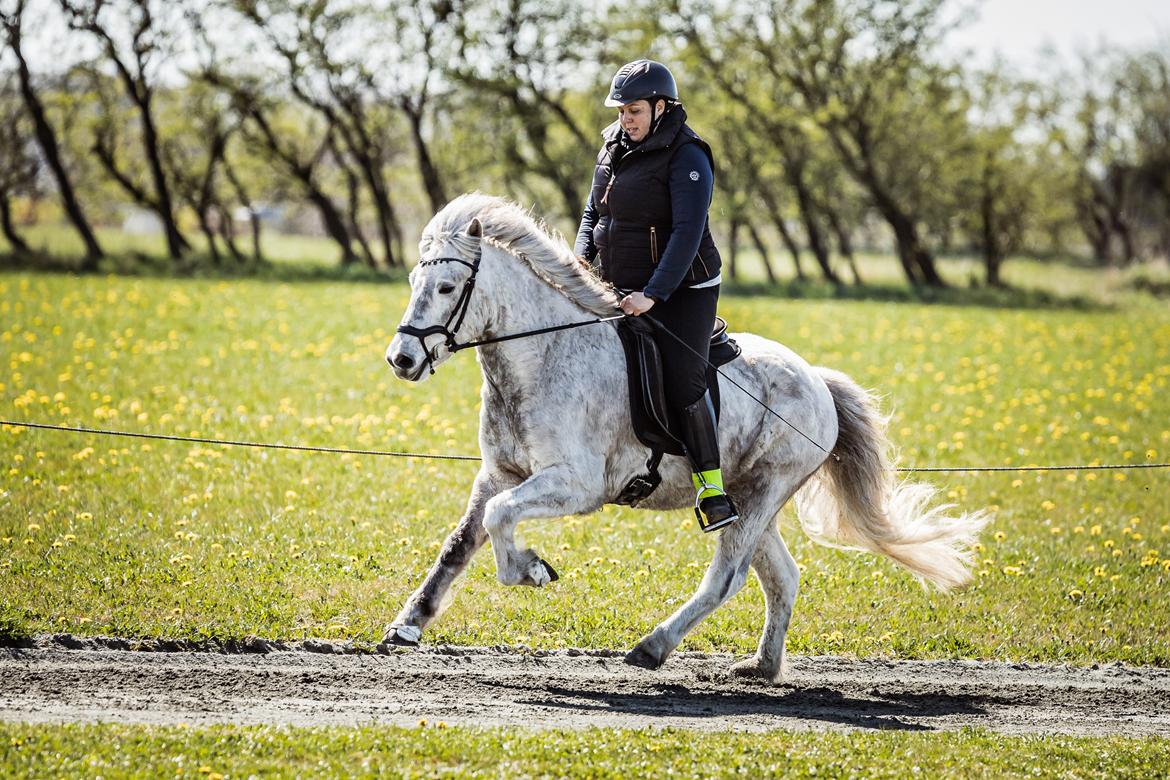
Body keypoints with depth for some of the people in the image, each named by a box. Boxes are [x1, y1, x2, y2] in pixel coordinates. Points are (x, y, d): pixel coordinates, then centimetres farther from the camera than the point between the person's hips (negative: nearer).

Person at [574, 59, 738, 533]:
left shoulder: (686, 158, -15)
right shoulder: (614, 148, 8)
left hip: (681, 291, -8)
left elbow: (687, 232, -22)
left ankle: (711, 488, -9)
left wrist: (653, 295, -29)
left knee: (682, 382, -19)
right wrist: (582, 260, -4)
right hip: (619, 289, 8)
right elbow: (593, 213, 16)